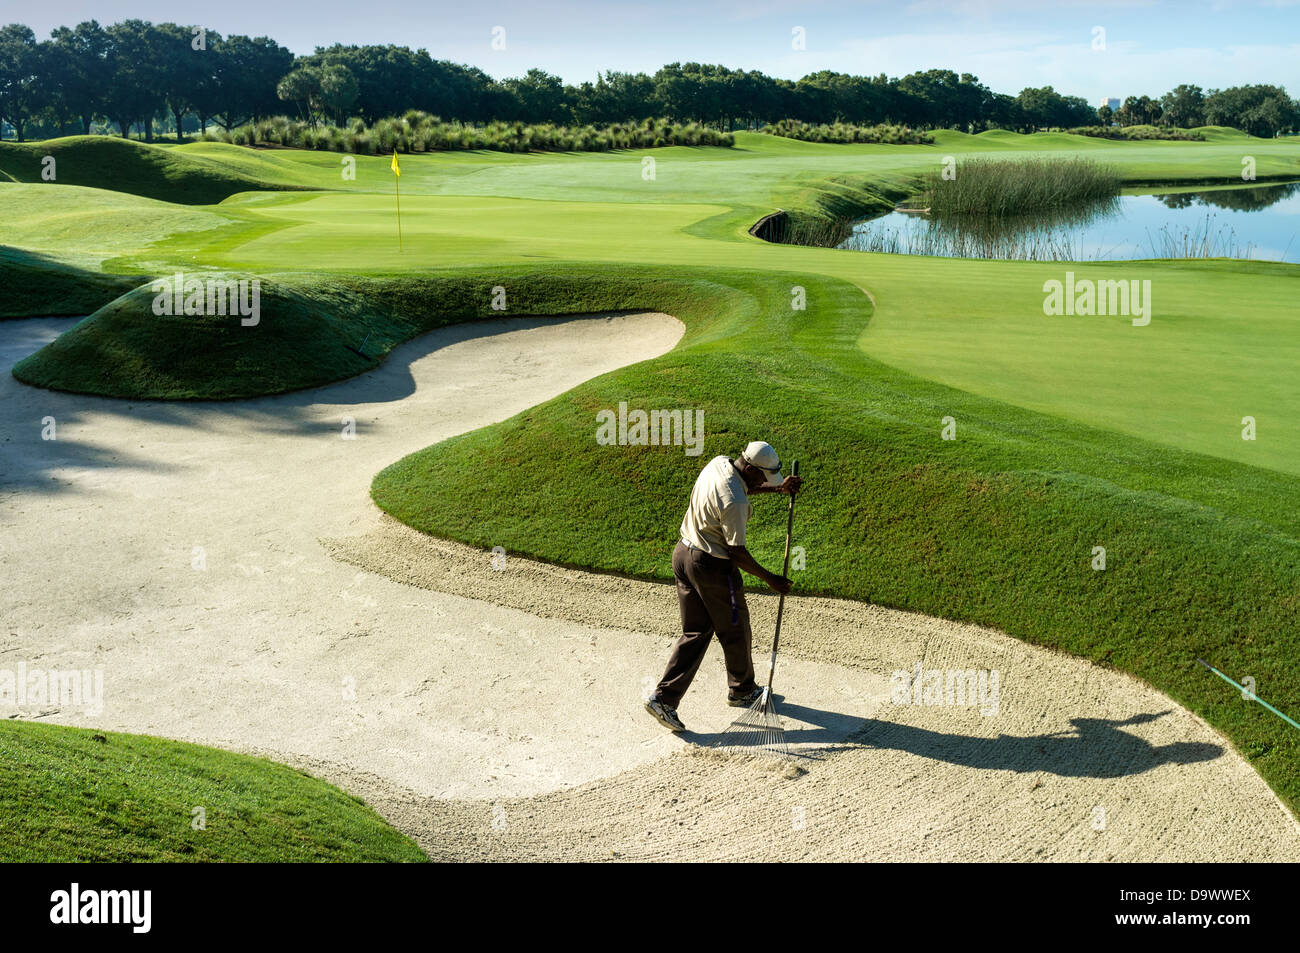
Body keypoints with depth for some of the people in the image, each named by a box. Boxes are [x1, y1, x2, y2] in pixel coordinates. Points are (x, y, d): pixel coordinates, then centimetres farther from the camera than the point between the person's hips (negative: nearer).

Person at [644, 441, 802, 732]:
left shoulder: (718, 463, -1)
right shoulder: (733, 502, -27)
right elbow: (737, 553, -20)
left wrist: (778, 489, 18)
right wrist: (770, 579, -9)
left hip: (683, 553, 9)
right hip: (712, 567, -9)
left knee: (695, 632, 13)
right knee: (735, 632, 14)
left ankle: (663, 697, 5)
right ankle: (742, 692, 35)